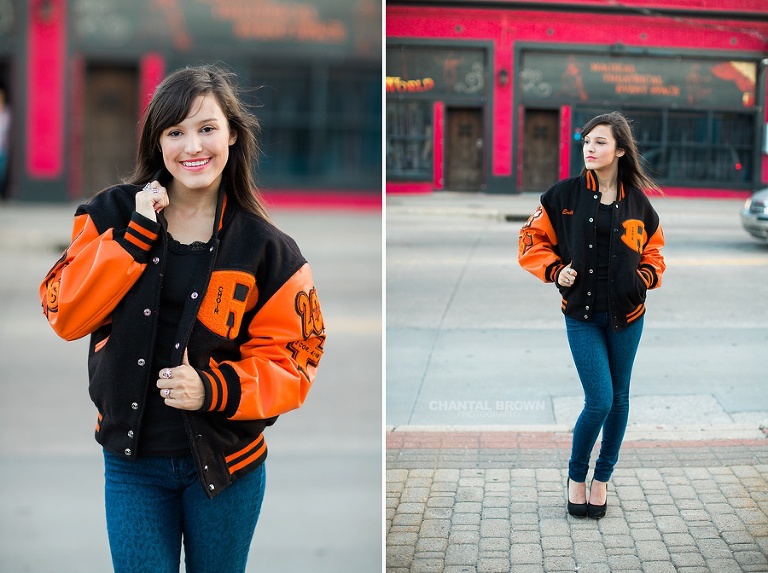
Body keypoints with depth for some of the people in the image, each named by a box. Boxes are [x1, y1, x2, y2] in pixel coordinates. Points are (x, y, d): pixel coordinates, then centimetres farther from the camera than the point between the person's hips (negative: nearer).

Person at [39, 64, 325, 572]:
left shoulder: (265, 247, -7)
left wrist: (215, 389, -24)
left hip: (224, 461, 0)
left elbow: (292, 359, -7)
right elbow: (65, 315, -12)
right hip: (132, 459, 0)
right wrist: (137, 233, -20)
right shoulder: (113, 216, -3)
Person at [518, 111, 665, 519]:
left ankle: (602, 478, 28)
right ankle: (576, 476, 15)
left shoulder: (637, 202, 2)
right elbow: (531, 240, 4)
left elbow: (653, 249, 16)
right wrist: (554, 271, -10)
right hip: (582, 316, -3)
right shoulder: (564, 195, -4)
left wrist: (646, 276, -2)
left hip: (626, 316, 3)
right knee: (599, 401, -9)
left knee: (619, 398, 11)